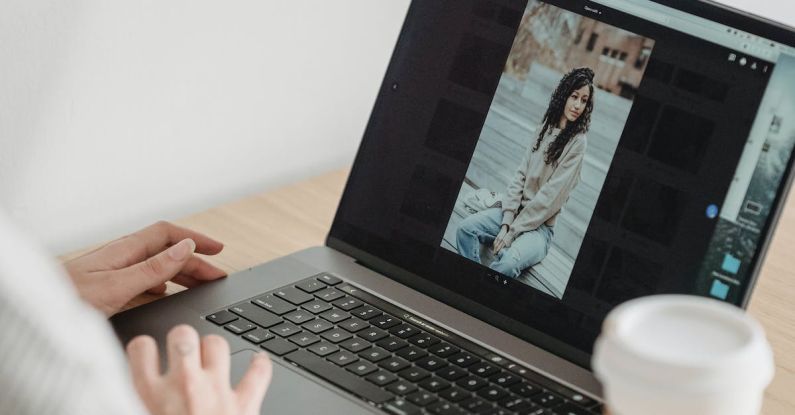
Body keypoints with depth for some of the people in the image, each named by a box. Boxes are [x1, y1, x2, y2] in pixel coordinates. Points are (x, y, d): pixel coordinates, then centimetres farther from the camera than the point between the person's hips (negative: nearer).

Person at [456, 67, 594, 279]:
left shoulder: (577, 142, -10)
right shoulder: (546, 127, 8)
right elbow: (520, 175, 3)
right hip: (516, 212, 6)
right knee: (466, 228, -18)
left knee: (509, 261, -34)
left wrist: (512, 231, -14)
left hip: (540, 227, -6)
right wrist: (506, 222, -10)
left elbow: (551, 196, -14)